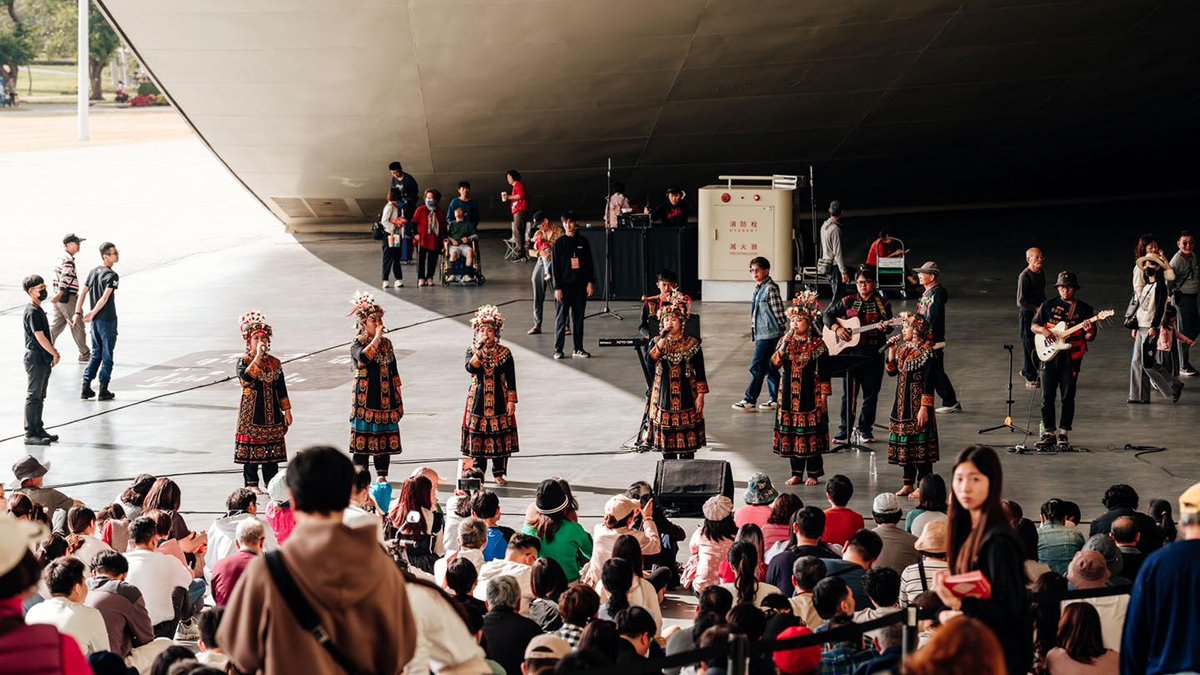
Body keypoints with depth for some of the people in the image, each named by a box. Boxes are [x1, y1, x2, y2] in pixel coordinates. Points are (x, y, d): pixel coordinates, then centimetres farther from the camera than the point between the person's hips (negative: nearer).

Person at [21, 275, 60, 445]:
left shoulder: (38, 310, 13)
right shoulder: (32, 312, -18)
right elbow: (40, 337, -21)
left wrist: (52, 351, 8)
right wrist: (55, 353, -12)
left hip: (43, 359, 10)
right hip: (35, 359, -10)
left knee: (40, 396, 15)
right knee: (33, 396, -4)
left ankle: (38, 429, 23)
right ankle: (30, 434, -1)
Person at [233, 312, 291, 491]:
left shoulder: (275, 363, 8)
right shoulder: (244, 361, -6)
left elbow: (281, 388, 12)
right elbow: (246, 377, -28)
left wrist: (287, 411, 9)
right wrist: (258, 356, -26)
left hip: (271, 412, 4)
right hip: (251, 411, -4)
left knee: (272, 448, 7)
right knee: (251, 447, -1)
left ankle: (271, 481, 15)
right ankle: (252, 483, 7)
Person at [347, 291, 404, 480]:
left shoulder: (386, 344, 11)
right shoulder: (357, 345, -6)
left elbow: (394, 373, 16)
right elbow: (364, 357, -32)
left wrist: (399, 399, 15)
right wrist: (377, 336, -23)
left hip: (385, 399, 5)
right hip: (365, 399, -5)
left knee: (385, 437, 7)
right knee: (363, 438, -3)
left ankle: (382, 476, 15)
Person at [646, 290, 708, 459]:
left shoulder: (692, 343, -2)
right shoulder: (657, 342, 1)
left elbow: (699, 371, -1)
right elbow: (649, 361, -17)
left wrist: (700, 395, -5)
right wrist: (661, 343, -25)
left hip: (686, 396, -2)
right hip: (664, 395, 2)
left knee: (687, 437, 0)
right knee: (666, 436, 6)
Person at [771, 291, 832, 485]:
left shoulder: (817, 345, -5)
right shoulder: (785, 342, 6)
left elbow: (824, 373, -4)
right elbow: (774, 366, -2)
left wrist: (823, 396, -7)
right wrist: (783, 347, -15)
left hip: (810, 396, -4)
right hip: (789, 396, 4)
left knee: (811, 434, -1)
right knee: (791, 432, 6)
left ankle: (813, 473, 9)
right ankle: (796, 473, 16)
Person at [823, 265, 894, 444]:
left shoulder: (882, 303, 2)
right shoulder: (847, 301, 6)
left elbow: (889, 325, 1)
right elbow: (828, 314, 10)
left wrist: (885, 328, -22)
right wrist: (837, 328, -7)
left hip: (873, 354, -1)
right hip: (851, 353, 1)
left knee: (871, 392, 4)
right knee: (849, 392, 2)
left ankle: (865, 428, 15)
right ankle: (844, 430, 7)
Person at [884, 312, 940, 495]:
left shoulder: (927, 352, -14)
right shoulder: (904, 349, 10)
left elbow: (929, 383, -16)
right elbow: (892, 371, 14)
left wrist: (924, 408, -20)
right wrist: (891, 351, 1)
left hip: (918, 405, -8)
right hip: (902, 405, 8)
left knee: (920, 444, -4)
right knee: (905, 444, 11)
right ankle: (908, 484, 19)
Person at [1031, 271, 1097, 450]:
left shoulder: (1084, 309, 5)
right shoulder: (1048, 305, 8)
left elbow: (1090, 337, 4)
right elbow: (1034, 326, 12)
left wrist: (1089, 332, -19)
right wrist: (1043, 330, -9)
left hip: (1071, 357, -1)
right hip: (1050, 355, 1)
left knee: (1068, 397, 0)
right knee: (1047, 397, 1)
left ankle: (1063, 434, 8)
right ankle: (1048, 433, 9)